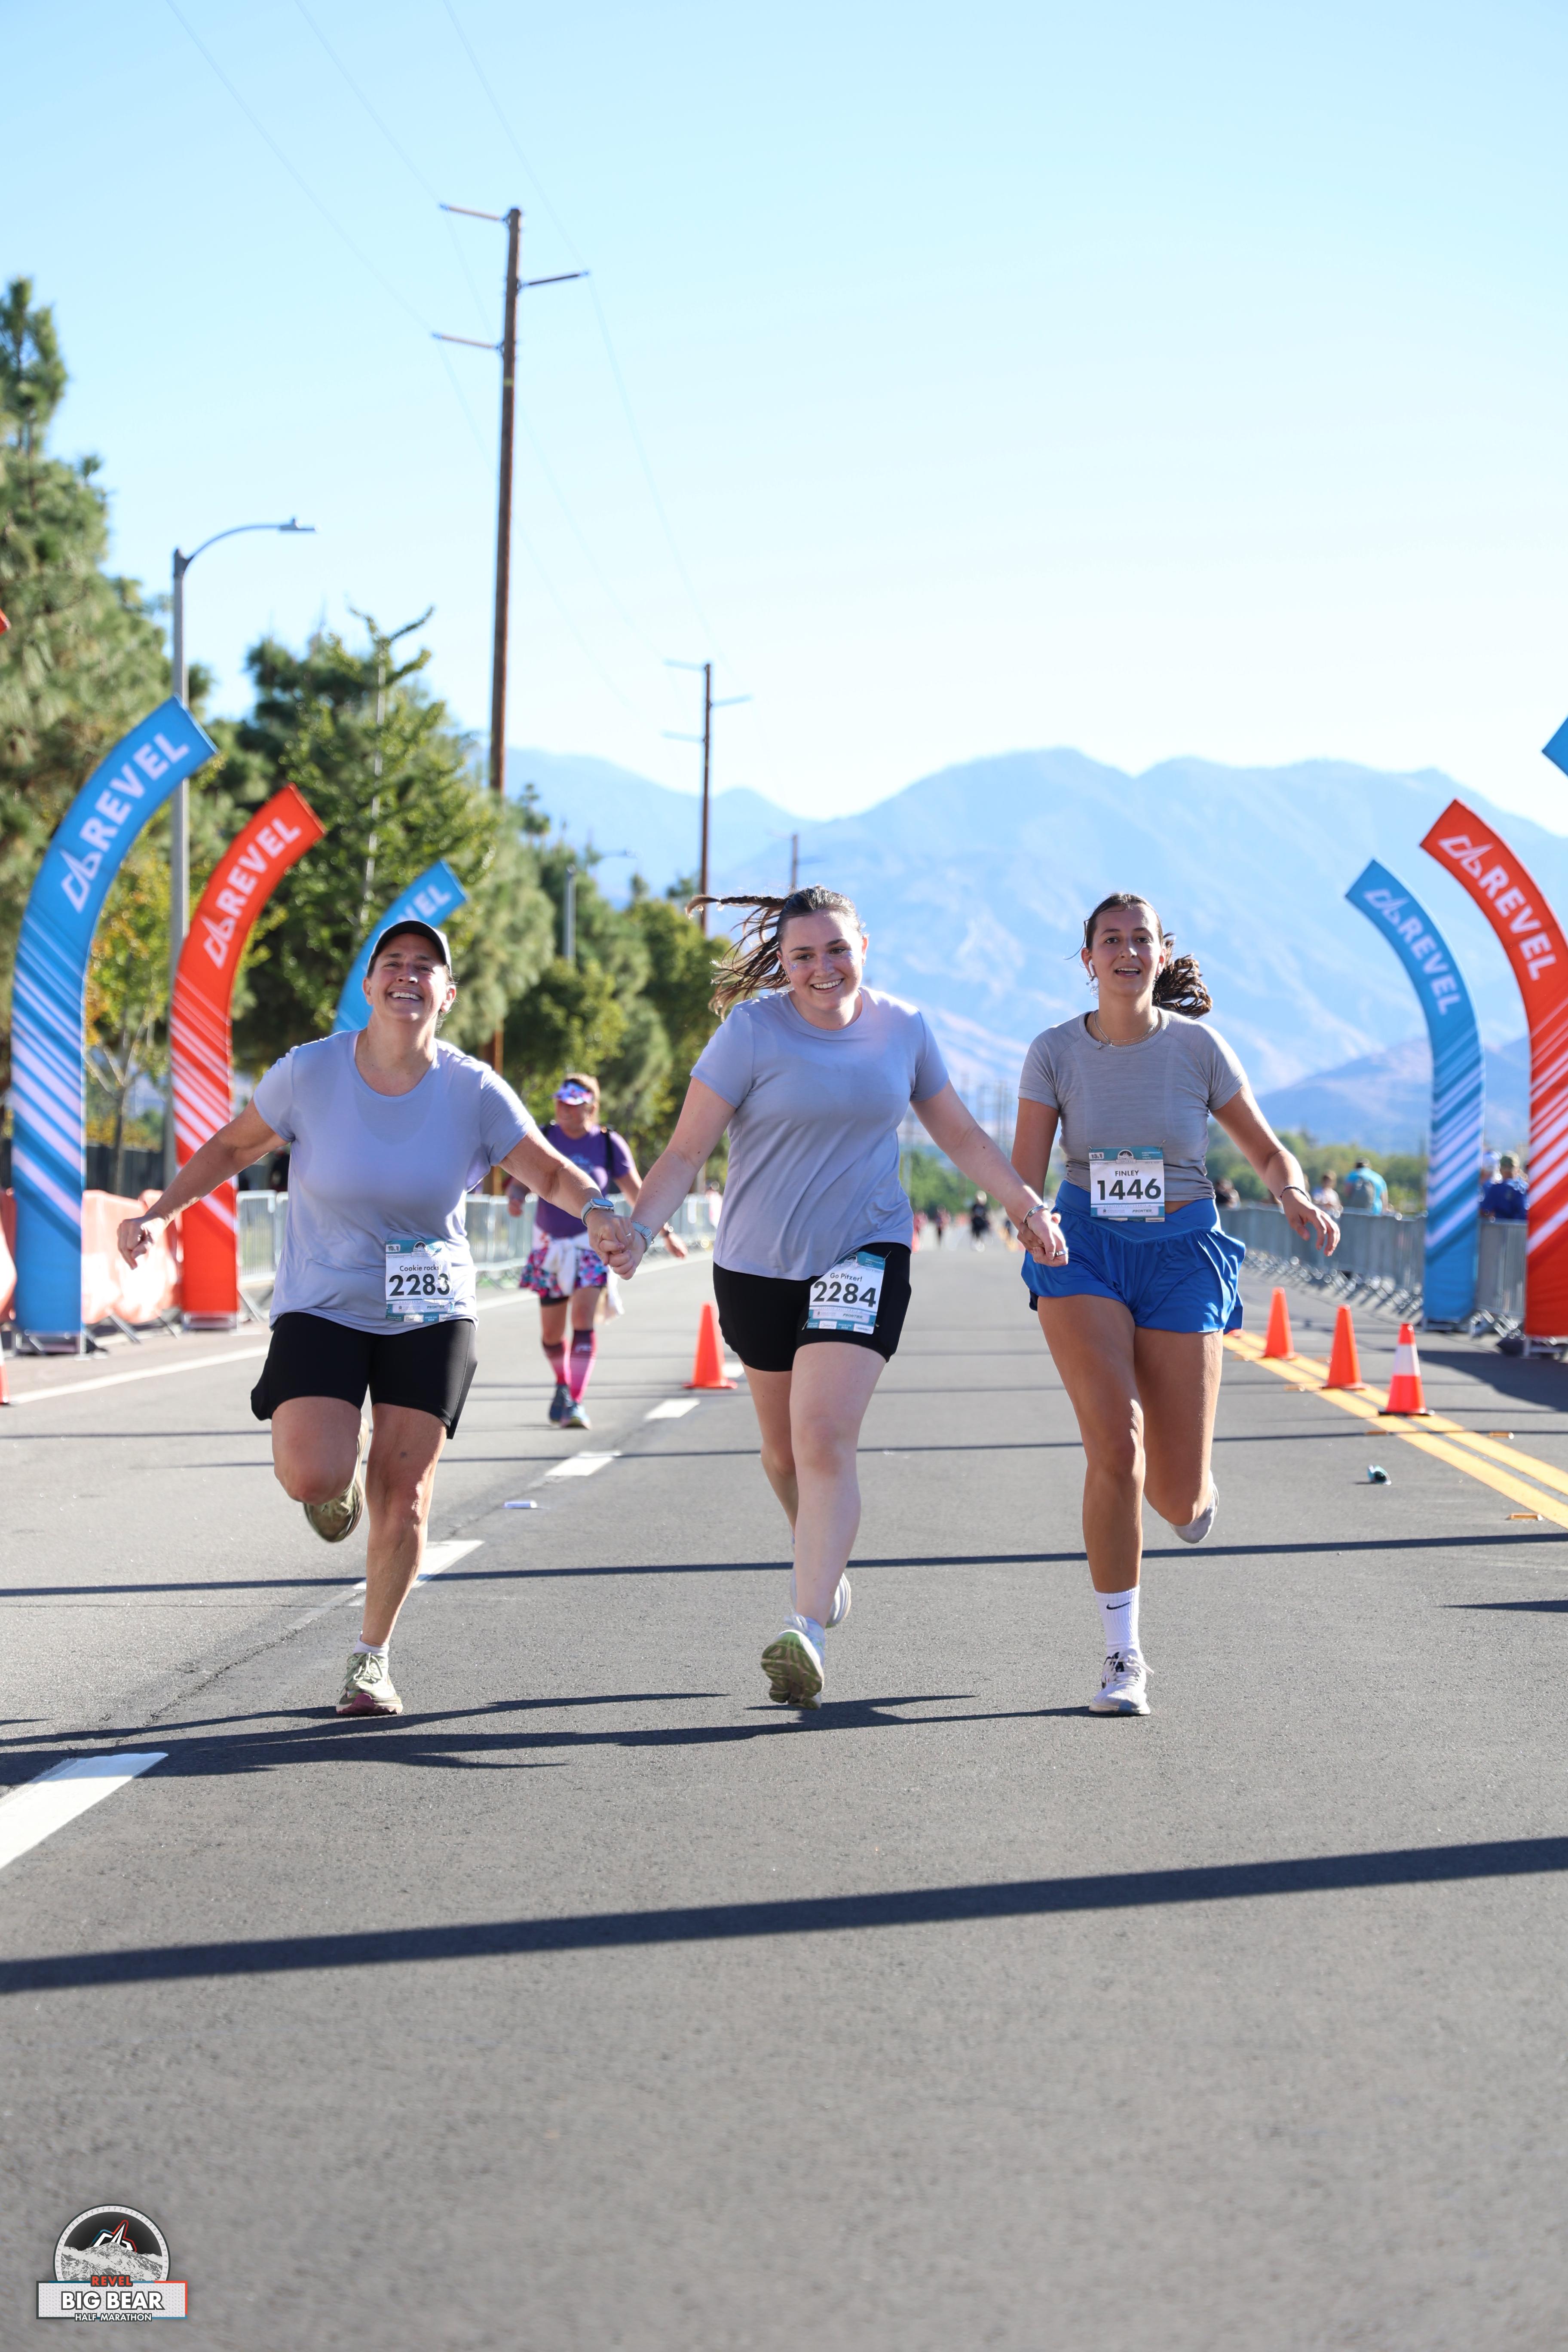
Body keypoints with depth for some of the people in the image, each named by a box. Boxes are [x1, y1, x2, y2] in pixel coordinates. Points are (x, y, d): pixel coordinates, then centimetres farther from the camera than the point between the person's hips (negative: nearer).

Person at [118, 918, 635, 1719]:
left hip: (430, 1315, 1)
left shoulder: (473, 1091, -9)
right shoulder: (309, 1072, -9)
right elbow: (234, 1147, 5)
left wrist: (597, 1210, -25)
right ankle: (345, 1459, 21)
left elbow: (551, 1172, -4)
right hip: (321, 1307, -1)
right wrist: (159, 1212, -6)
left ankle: (372, 1657, 18)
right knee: (311, 1477, -19)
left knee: (403, 1489, -3)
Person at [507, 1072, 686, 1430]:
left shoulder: (608, 1144, -3)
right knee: (551, 1331, 9)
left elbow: (636, 1193, 4)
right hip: (550, 1245, 2)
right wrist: (515, 1197, -23)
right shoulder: (543, 1139, 1)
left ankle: (576, 1402, -20)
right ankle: (563, 1385, 38)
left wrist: (665, 1233, 5)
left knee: (584, 1320, -19)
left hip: (592, 1242, -2)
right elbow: (520, 1182, 2)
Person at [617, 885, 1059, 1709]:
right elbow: (685, 1149, -9)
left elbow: (959, 1133, 15)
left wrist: (1025, 1200, 4)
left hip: (864, 1256, -1)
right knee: (784, 1452, 14)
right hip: (758, 1265, 1)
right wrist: (637, 1227, -24)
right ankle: (825, 1563, 44)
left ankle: (807, 1630, -22)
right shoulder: (752, 1031, -9)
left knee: (824, 1438, -18)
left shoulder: (903, 1028, 1)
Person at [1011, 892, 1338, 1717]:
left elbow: (1270, 1153, 4)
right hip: (1082, 1252, 0)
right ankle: (1122, 1658, -7)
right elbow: (1023, 1175, -7)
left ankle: (1195, 1488, 39)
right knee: (1115, 1445, -21)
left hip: (1179, 1258, 0)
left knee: (1179, 1498, -4)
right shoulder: (1056, 1052, -2)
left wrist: (1296, 1197, -18)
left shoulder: (1197, 1047, -4)